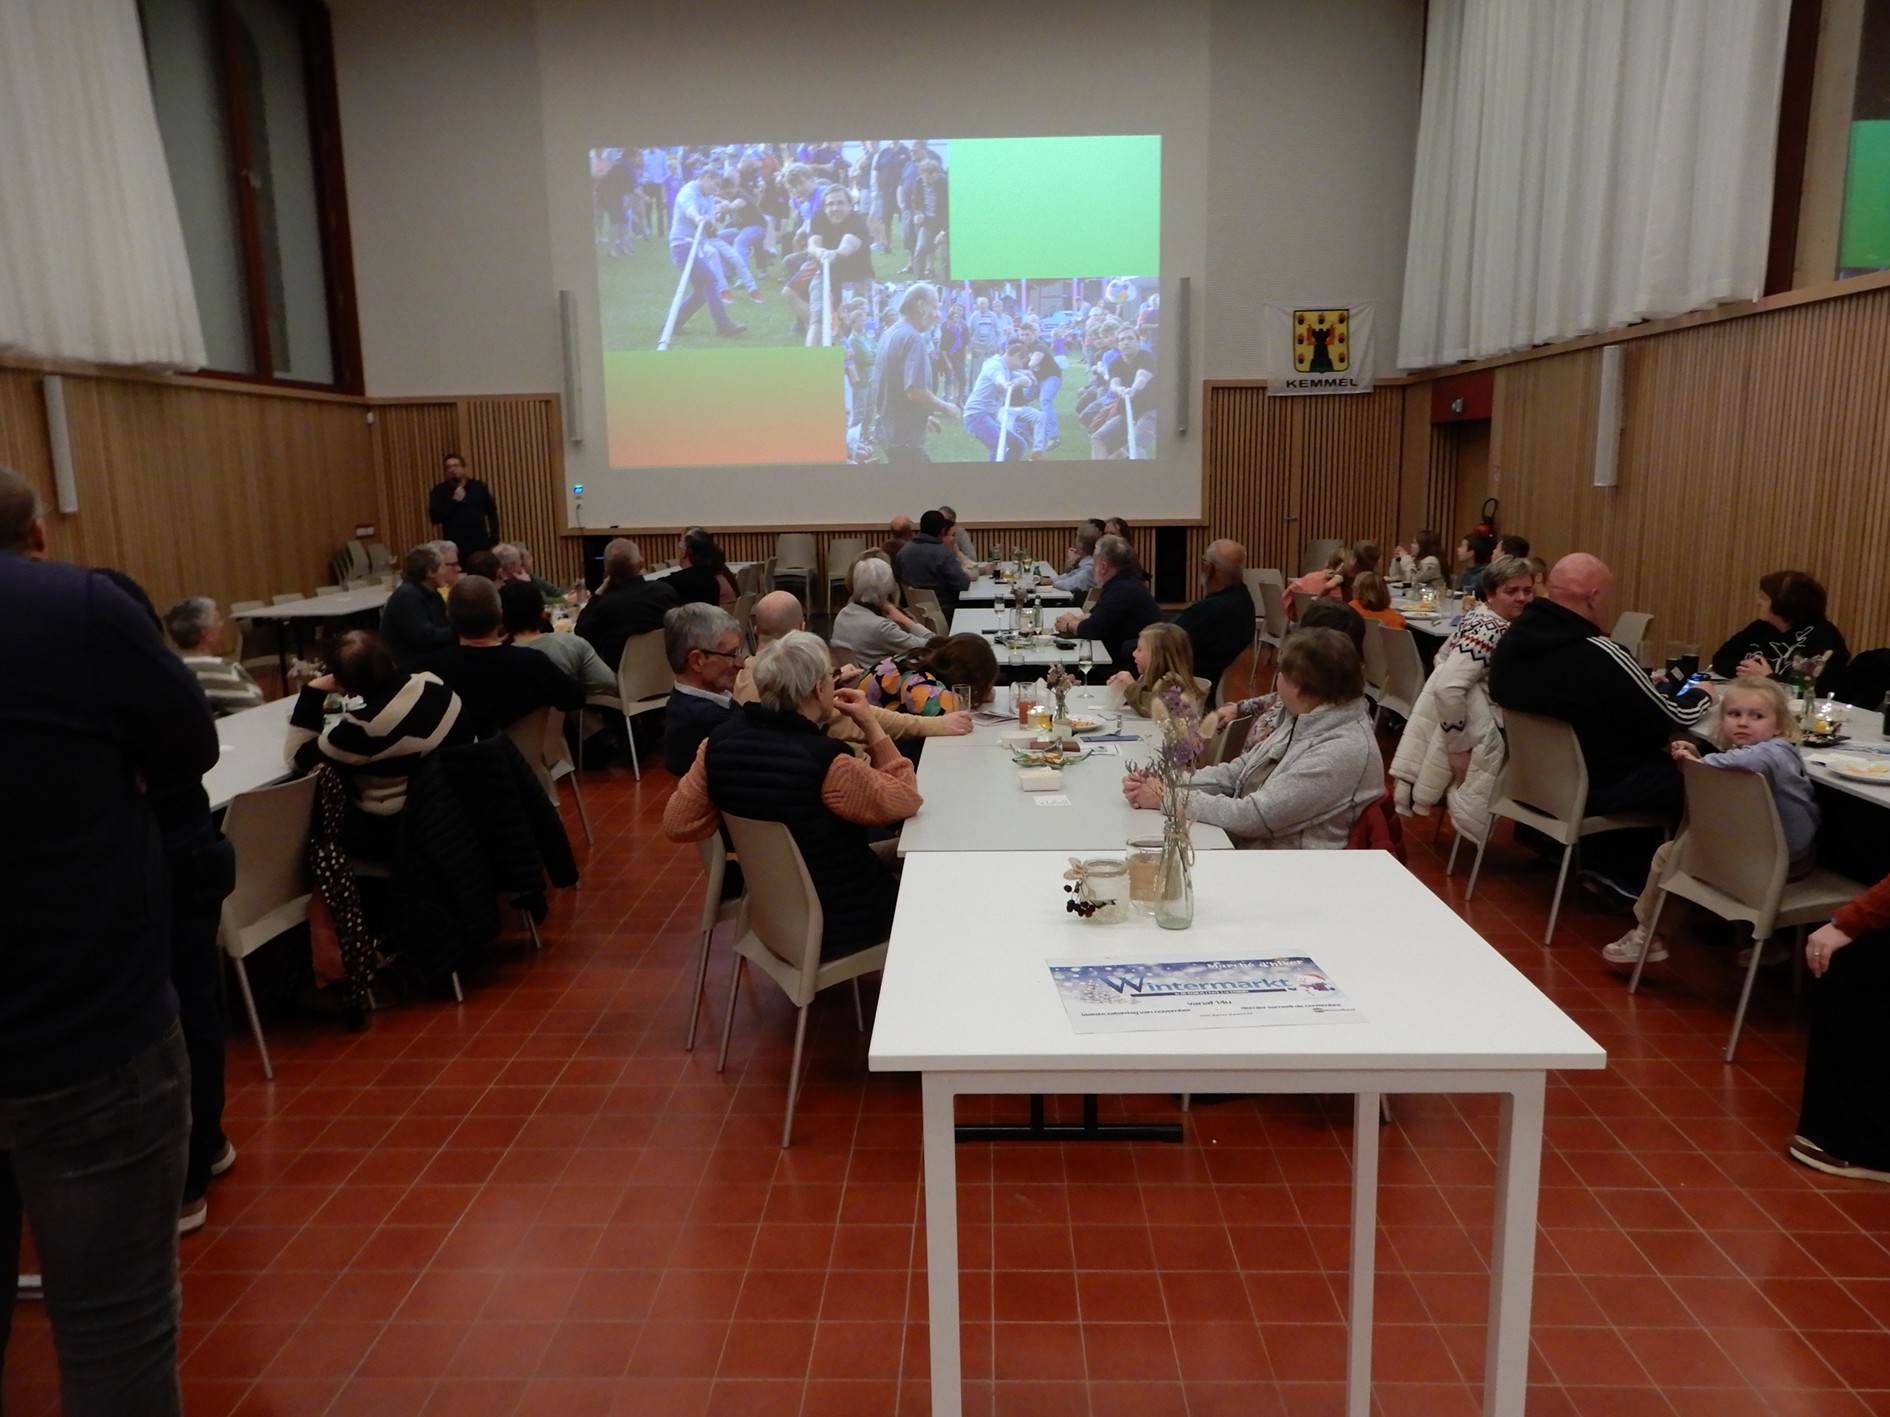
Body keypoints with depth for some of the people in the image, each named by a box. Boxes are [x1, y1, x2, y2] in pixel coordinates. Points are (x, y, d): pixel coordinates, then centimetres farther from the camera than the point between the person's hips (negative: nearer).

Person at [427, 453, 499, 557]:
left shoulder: (479, 486, 6)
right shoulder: (440, 490, 3)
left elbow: (492, 513, 10)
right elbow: (434, 517, -8)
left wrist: (494, 540, 4)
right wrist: (454, 501, -15)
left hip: (481, 546, 2)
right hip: (455, 549, -1)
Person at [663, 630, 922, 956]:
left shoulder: (719, 743, -15)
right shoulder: (827, 763, -32)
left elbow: (677, 825, -4)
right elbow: (906, 800, -17)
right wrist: (872, 727, -11)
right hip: (837, 926, -6)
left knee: (886, 858, 28)